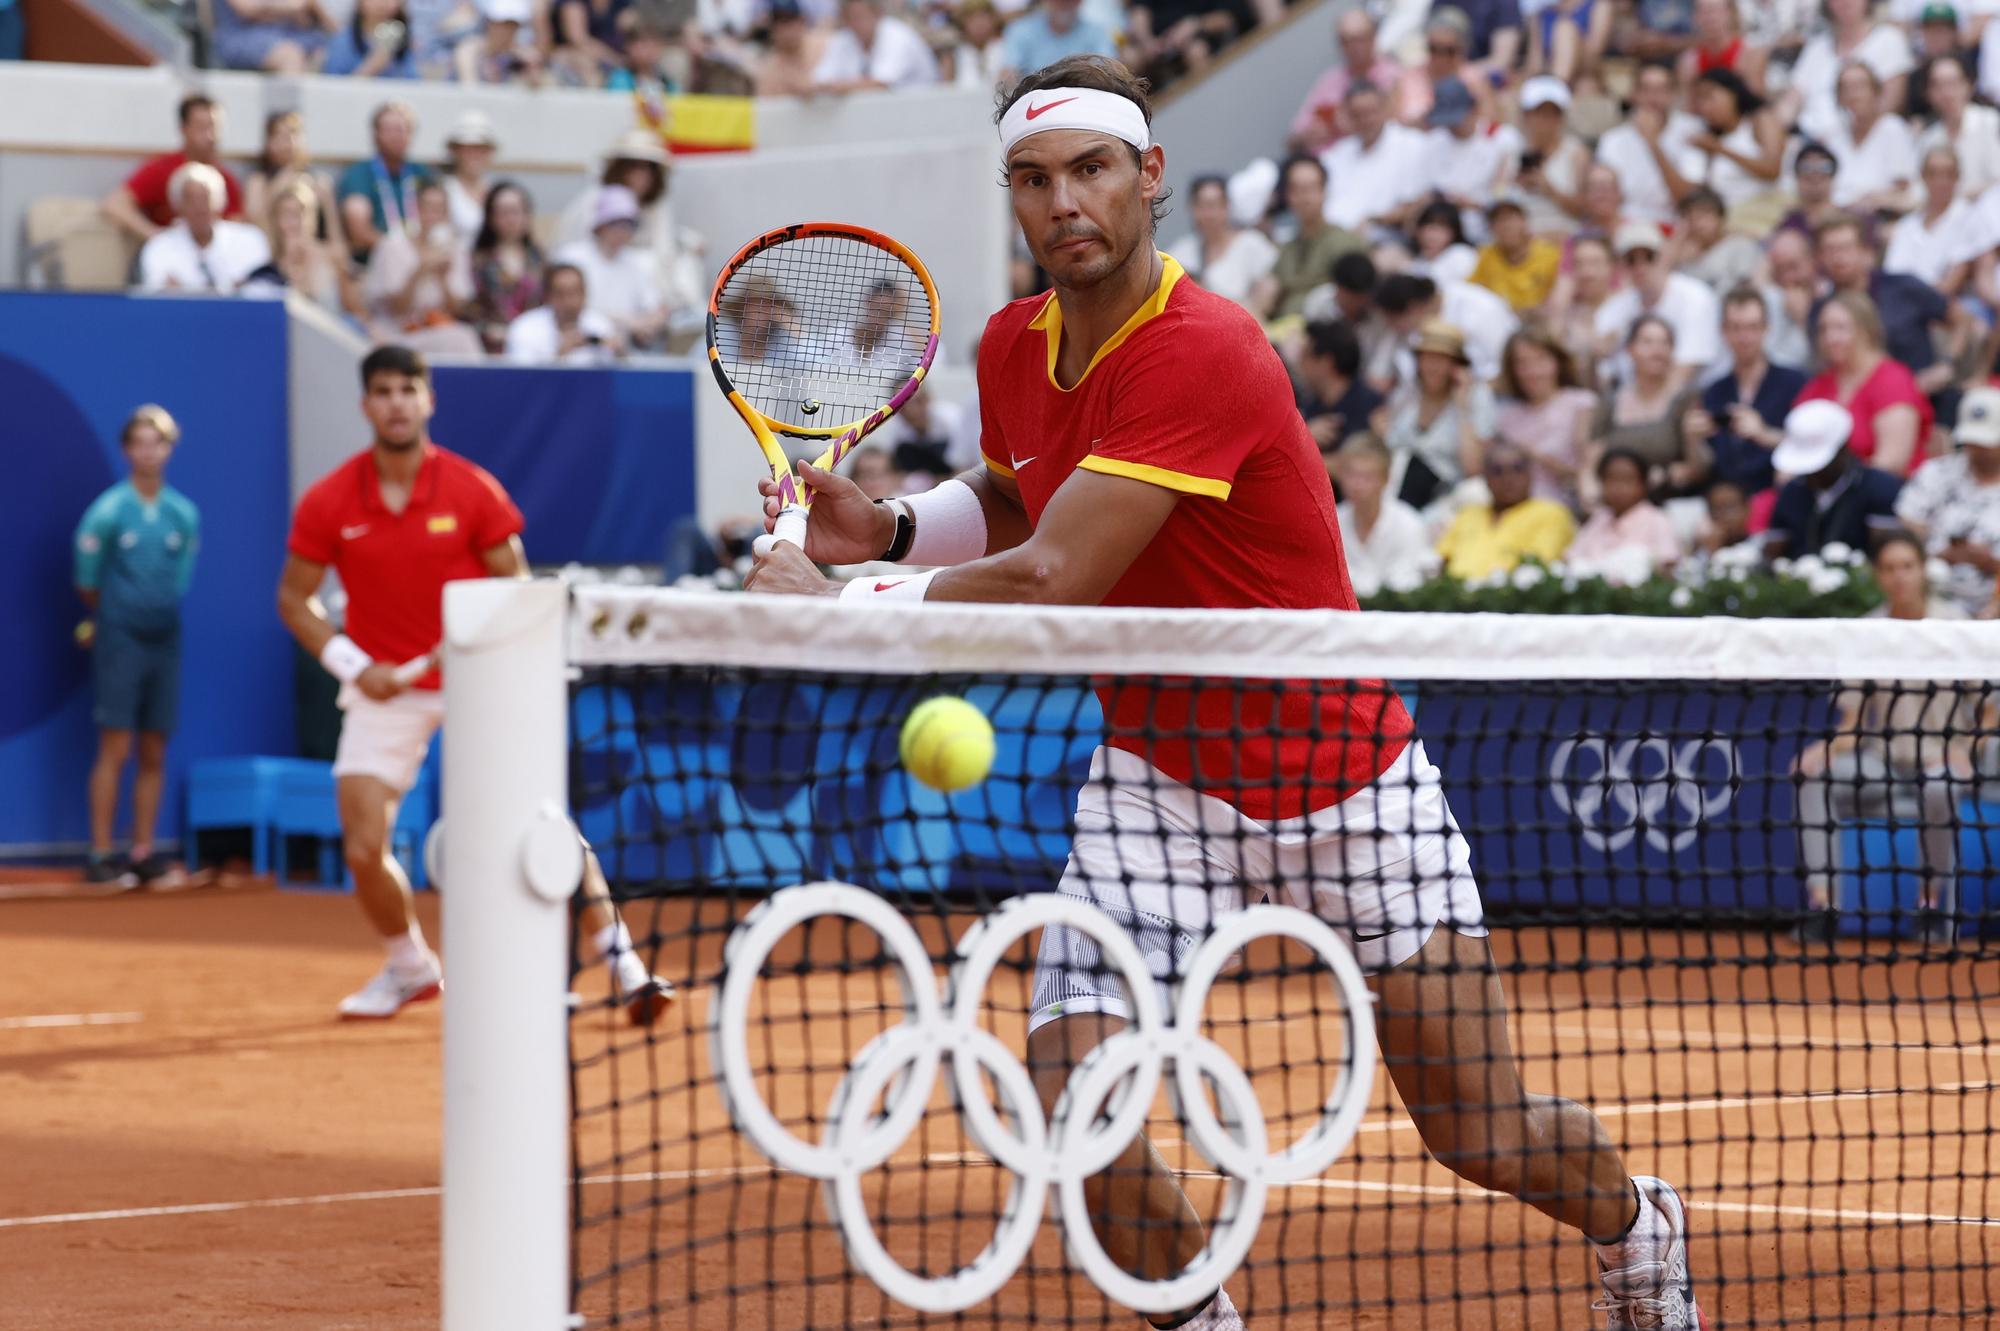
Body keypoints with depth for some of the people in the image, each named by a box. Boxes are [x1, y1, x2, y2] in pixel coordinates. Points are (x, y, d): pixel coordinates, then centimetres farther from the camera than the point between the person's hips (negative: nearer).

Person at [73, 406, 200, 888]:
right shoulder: (107, 512, -6)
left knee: (154, 754, 5)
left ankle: (143, 854, 11)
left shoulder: (185, 515, 5)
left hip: (165, 643, 4)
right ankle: (101, 856, -5)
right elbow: (87, 583, 4)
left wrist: (161, 613, 13)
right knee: (115, 749, -8)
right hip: (120, 644, -4)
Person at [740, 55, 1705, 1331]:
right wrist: (888, 526, 1)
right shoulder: (1014, 349, -1)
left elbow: (1048, 587, -30)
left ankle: (1641, 1227, 39)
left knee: (1486, 1135, 4)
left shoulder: (1203, 352, -26)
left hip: (1348, 780, -5)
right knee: (1072, 1109, -17)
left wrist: (837, 600, -21)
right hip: (1158, 784, 5)